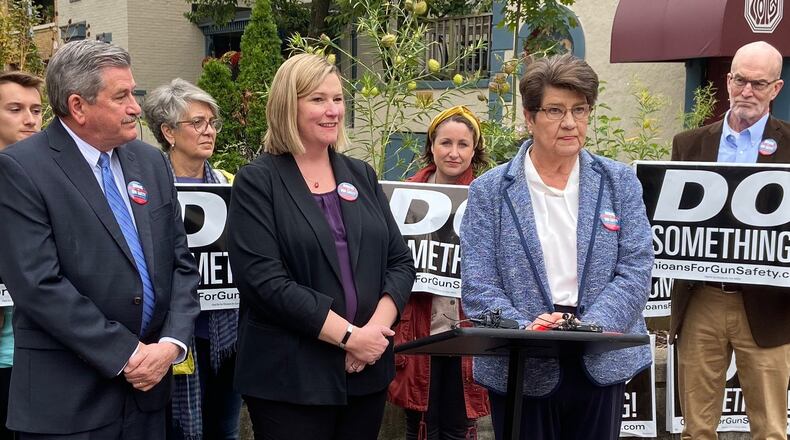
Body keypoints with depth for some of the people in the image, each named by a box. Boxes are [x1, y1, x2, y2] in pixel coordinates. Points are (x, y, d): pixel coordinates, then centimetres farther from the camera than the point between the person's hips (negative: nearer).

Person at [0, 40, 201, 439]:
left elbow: (180, 262, 10)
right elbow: (39, 285, -16)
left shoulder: (151, 162, 9)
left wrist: (172, 343, -5)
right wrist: (127, 354, -15)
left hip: (149, 385, 5)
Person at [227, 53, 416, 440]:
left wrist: (376, 328, -9)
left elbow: (400, 261, 9)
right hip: (290, 379, -5)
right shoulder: (257, 182, -5)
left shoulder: (361, 175, 11)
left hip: (367, 371, 5)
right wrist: (348, 335, -17)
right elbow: (263, 279, -15)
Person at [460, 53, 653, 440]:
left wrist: (587, 328, -17)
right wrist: (526, 329, -21)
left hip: (601, 364, 2)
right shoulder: (489, 191, 1)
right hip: (520, 369, -1)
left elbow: (635, 270, -2)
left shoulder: (619, 182, 6)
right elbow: (477, 285, -4)